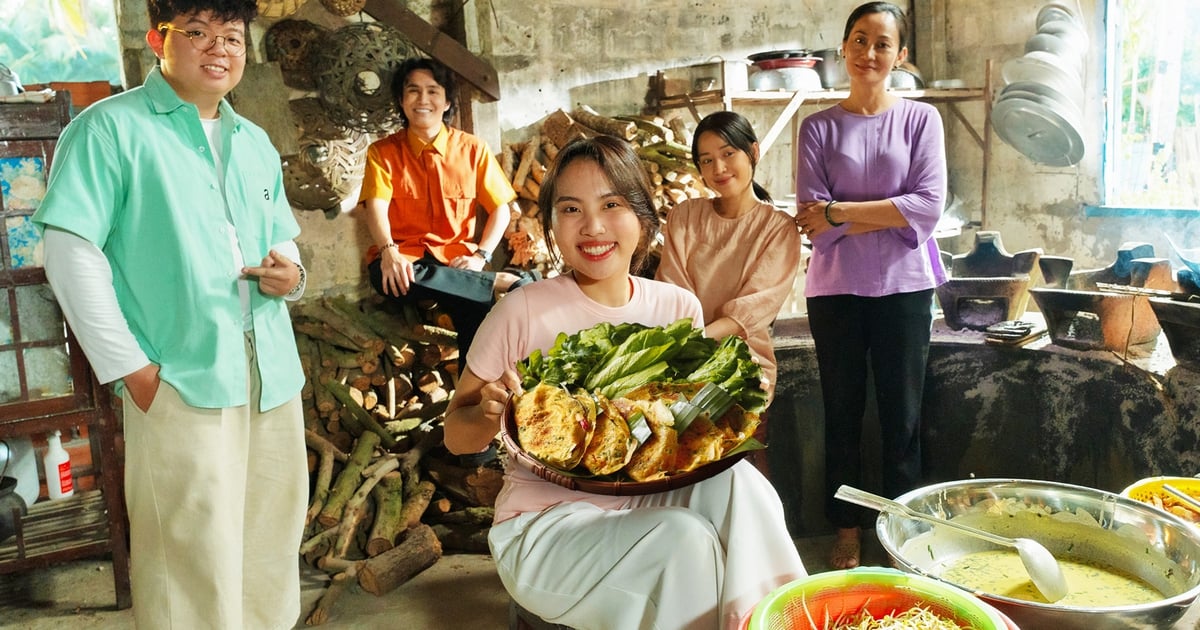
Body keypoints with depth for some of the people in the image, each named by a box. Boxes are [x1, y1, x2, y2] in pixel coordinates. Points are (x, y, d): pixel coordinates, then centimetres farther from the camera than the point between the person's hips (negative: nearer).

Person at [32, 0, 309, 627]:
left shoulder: (255, 142, 16)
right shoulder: (110, 127, -4)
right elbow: (72, 252, -10)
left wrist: (290, 273, 1)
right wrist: (130, 369, -13)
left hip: (272, 375, 7)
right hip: (180, 382, -6)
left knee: (271, 537, 15)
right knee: (193, 555, 1)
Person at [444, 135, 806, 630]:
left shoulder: (679, 308, -2)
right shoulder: (522, 312, -13)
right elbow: (456, 435, -4)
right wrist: (490, 413, -27)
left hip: (646, 501, 4)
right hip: (544, 523, -3)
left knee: (735, 481, -25)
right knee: (686, 538, -29)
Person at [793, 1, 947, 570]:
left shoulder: (920, 119, 4)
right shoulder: (819, 127, 4)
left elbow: (929, 206, -8)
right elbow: (812, 220, -5)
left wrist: (840, 212, -10)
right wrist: (888, 215, -10)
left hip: (903, 288, 0)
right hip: (835, 290, 1)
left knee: (902, 417, 6)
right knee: (842, 416, 8)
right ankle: (847, 532, 21)